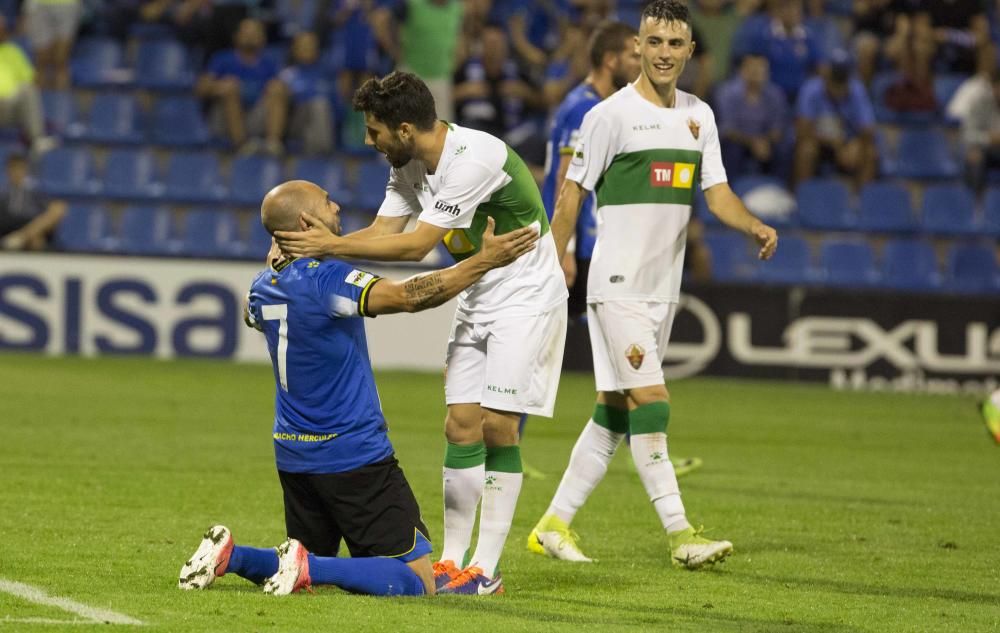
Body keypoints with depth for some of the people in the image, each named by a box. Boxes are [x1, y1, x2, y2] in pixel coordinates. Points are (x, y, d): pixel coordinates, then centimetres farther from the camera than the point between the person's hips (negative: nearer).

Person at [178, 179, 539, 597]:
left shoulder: (264, 286, 6)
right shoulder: (325, 279, -19)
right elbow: (408, 296, -27)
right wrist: (484, 261, -23)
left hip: (293, 454, 8)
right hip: (353, 454, -8)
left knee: (308, 567, 24)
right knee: (418, 581, -7)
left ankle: (229, 556, -1)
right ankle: (306, 567, -22)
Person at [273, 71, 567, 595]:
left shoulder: (475, 158, -27)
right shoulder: (408, 165, 1)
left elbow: (417, 245, -28)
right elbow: (383, 231, 0)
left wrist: (332, 245, -27)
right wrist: (309, 246, -14)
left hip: (527, 296, -8)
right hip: (477, 298, 8)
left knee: (497, 425, -12)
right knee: (461, 424, 3)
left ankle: (486, 570, -8)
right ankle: (451, 560, 8)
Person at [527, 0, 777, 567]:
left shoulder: (698, 115, 10)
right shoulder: (612, 115, -8)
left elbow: (717, 192, 8)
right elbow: (572, 192, -4)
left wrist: (755, 226, -13)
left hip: (664, 287, 7)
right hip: (618, 284, -7)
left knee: (615, 409, 8)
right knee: (650, 402, -13)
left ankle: (556, 522, 17)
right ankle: (681, 536, -14)